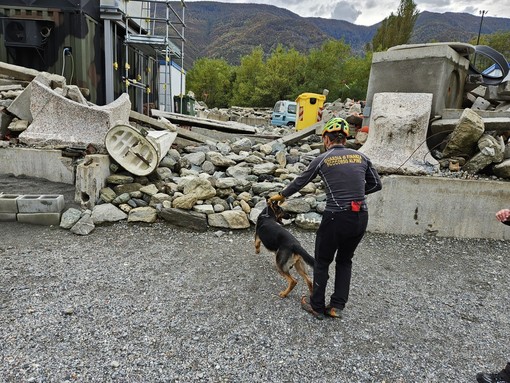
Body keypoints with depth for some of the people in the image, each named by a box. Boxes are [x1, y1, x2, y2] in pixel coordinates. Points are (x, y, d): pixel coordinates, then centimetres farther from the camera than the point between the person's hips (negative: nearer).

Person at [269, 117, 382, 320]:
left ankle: (317, 307, 27)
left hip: (336, 218, -4)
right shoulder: (361, 156, 7)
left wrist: (281, 195, 25)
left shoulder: (322, 159, -2)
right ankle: (337, 306, 27)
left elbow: (299, 182, 10)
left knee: (322, 262, 15)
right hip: (361, 218, 4)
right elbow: (376, 184, 13)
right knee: (345, 260, 23)